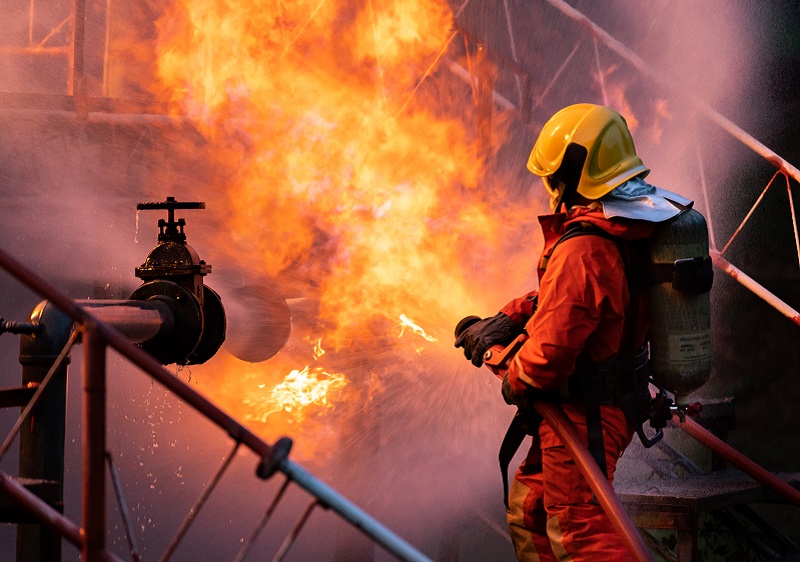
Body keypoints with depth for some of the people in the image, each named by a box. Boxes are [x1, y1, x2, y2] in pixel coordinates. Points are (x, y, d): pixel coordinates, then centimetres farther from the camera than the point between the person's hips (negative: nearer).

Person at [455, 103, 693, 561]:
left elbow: (553, 347, -26)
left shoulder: (582, 249, -28)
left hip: (583, 414, -10)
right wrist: (507, 320, 7)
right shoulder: (629, 226, 4)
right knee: (529, 507, 23)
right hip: (617, 399, 10)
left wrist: (516, 382, -6)